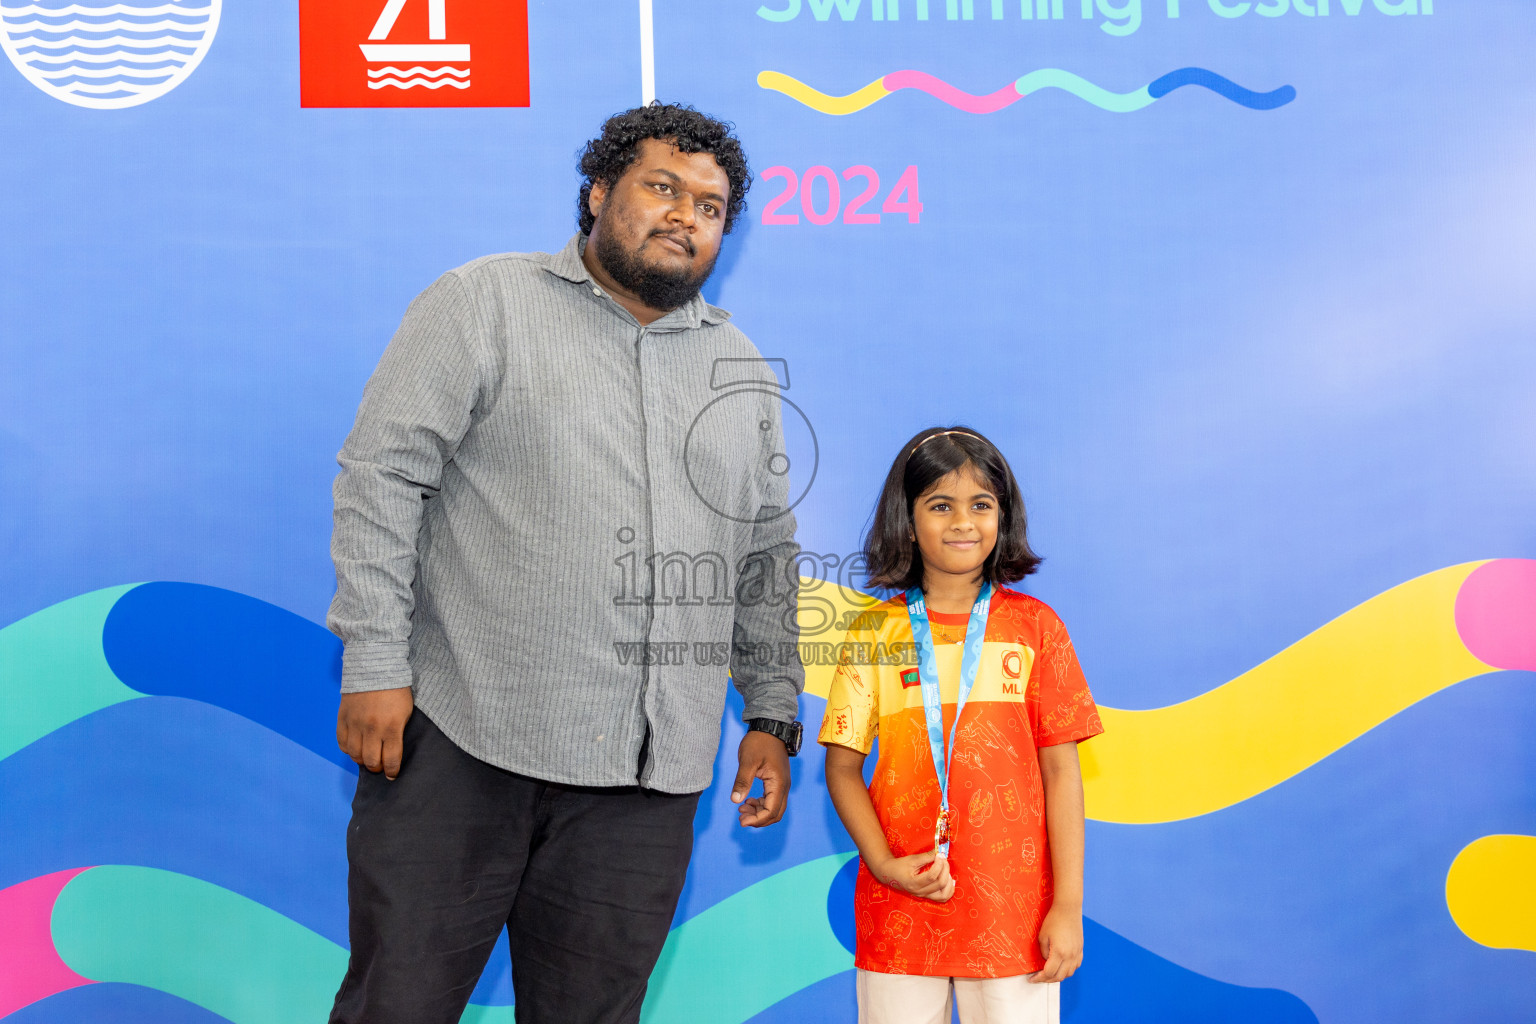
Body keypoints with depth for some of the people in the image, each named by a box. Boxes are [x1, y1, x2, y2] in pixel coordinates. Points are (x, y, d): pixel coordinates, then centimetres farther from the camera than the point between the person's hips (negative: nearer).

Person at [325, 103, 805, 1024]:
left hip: (648, 777, 4)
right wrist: (375, 665, -11)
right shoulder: (485, 303, 1)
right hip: (464, 742, -4)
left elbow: (769, 552, 19)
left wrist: (774, 715, 13)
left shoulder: (742, 367, 16)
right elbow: (383, 477, -5)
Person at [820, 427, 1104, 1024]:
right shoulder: (875, 632, 4)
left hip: (1014, 913, -1)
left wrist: (1069, 905, -3)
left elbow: (1061, 770, 1)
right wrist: (883, 862, -10)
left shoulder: (1033, 626, 3)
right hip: (899, 909, 1)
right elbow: (842, 766, 5)